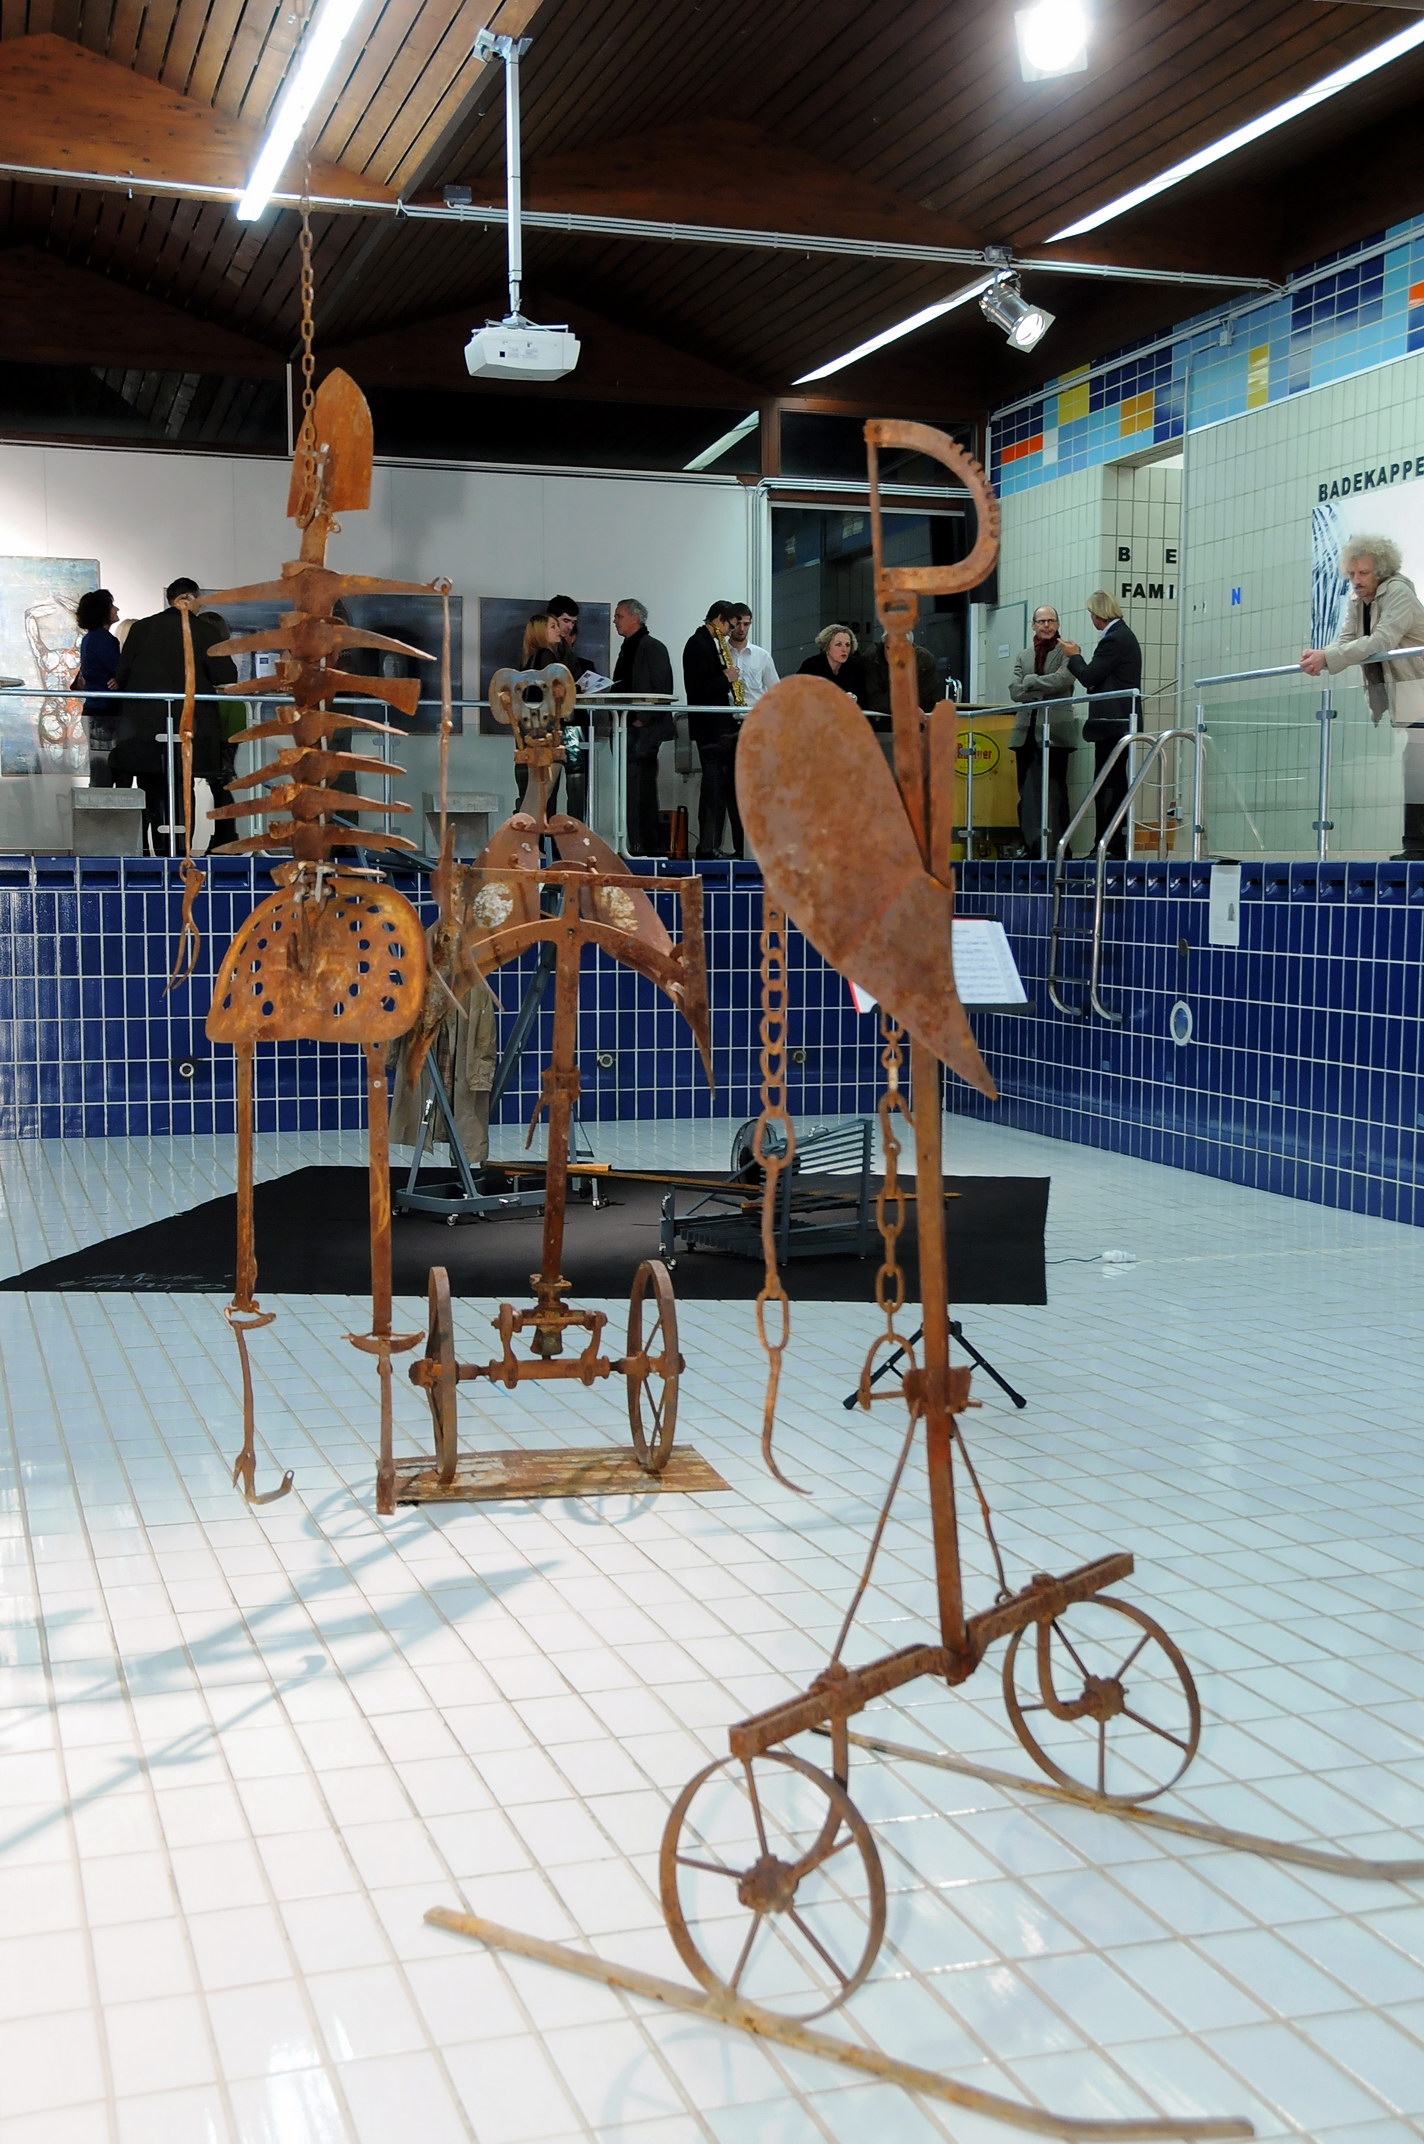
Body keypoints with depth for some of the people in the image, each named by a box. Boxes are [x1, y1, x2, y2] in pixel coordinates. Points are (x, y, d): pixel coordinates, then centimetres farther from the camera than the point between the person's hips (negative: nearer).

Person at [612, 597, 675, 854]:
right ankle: (638, 843, 7)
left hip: (645, 730, -9)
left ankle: (648, 844, -10)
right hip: (627, 728, 9)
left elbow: (662, 691, -12)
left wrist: (642, 720, -16)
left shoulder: (652, 647, -6)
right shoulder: (627, 649, 21)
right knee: (631, 788, 6)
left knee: (641, 787, -11)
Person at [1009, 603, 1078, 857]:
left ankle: (1057, 845, -3)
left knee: (1054, 790, -5)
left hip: (1055, 730, -4)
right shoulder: (1023, 655, 17)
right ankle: (1031, 844, 6)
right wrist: (1046, 690, -5)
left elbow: (1064, 680, -13)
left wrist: (1031, 681, -5)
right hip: (1027, 730, 5)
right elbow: (1015, 691, 5)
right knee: (1027, 791, 3)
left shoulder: (1066, 652, 4)